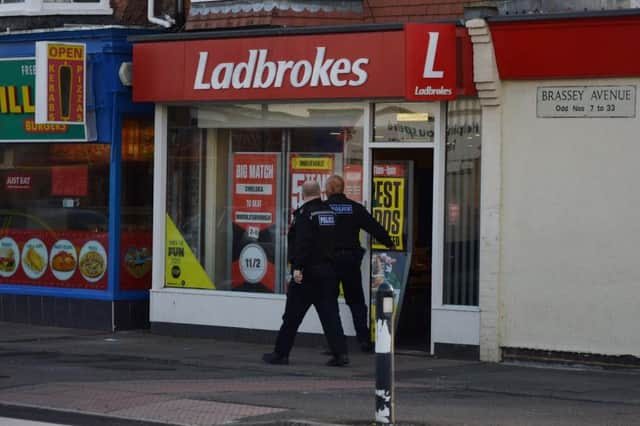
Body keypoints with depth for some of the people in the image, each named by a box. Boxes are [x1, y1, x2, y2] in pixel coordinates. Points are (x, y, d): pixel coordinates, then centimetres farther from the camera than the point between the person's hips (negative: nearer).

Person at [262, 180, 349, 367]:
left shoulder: (304, 214, -12)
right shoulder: (330, 213, 11)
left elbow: (301, 243, -22)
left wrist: (297, 267, -23)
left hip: (308, 274, -6)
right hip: (329, 271, 6)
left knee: (292, 316, 3)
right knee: (330, 313, 5)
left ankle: (281, 353, 9)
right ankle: (340, 353, -5)